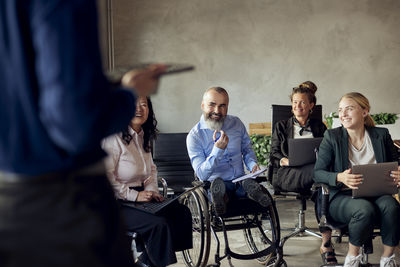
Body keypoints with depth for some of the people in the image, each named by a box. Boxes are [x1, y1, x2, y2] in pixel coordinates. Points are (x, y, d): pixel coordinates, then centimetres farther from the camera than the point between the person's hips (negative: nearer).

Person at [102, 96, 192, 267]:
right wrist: (134, 195, -20)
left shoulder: (144, 137, 13)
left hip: (139, 196, 9)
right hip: (116, 202, -9)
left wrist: (152, 190, 4)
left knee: (183, 212, -6)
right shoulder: (114, 138, -15)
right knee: (159, 223, -27)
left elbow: (151, 169, 23)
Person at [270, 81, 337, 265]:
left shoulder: (319, 127, 25)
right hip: (286, 176, -2)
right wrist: (284, 160, -12)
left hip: (314, 172, 2)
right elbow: (273, 156, 11)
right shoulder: (281, 127, 21)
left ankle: (326, 244, -41)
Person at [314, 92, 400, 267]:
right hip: (342, 197, -2)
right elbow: (318, 173, -4)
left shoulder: (381, 135, 9)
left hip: (376, 194, 2)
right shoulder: (332, 137, 2)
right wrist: (340, 178, -24)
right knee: (365, 209, -35)